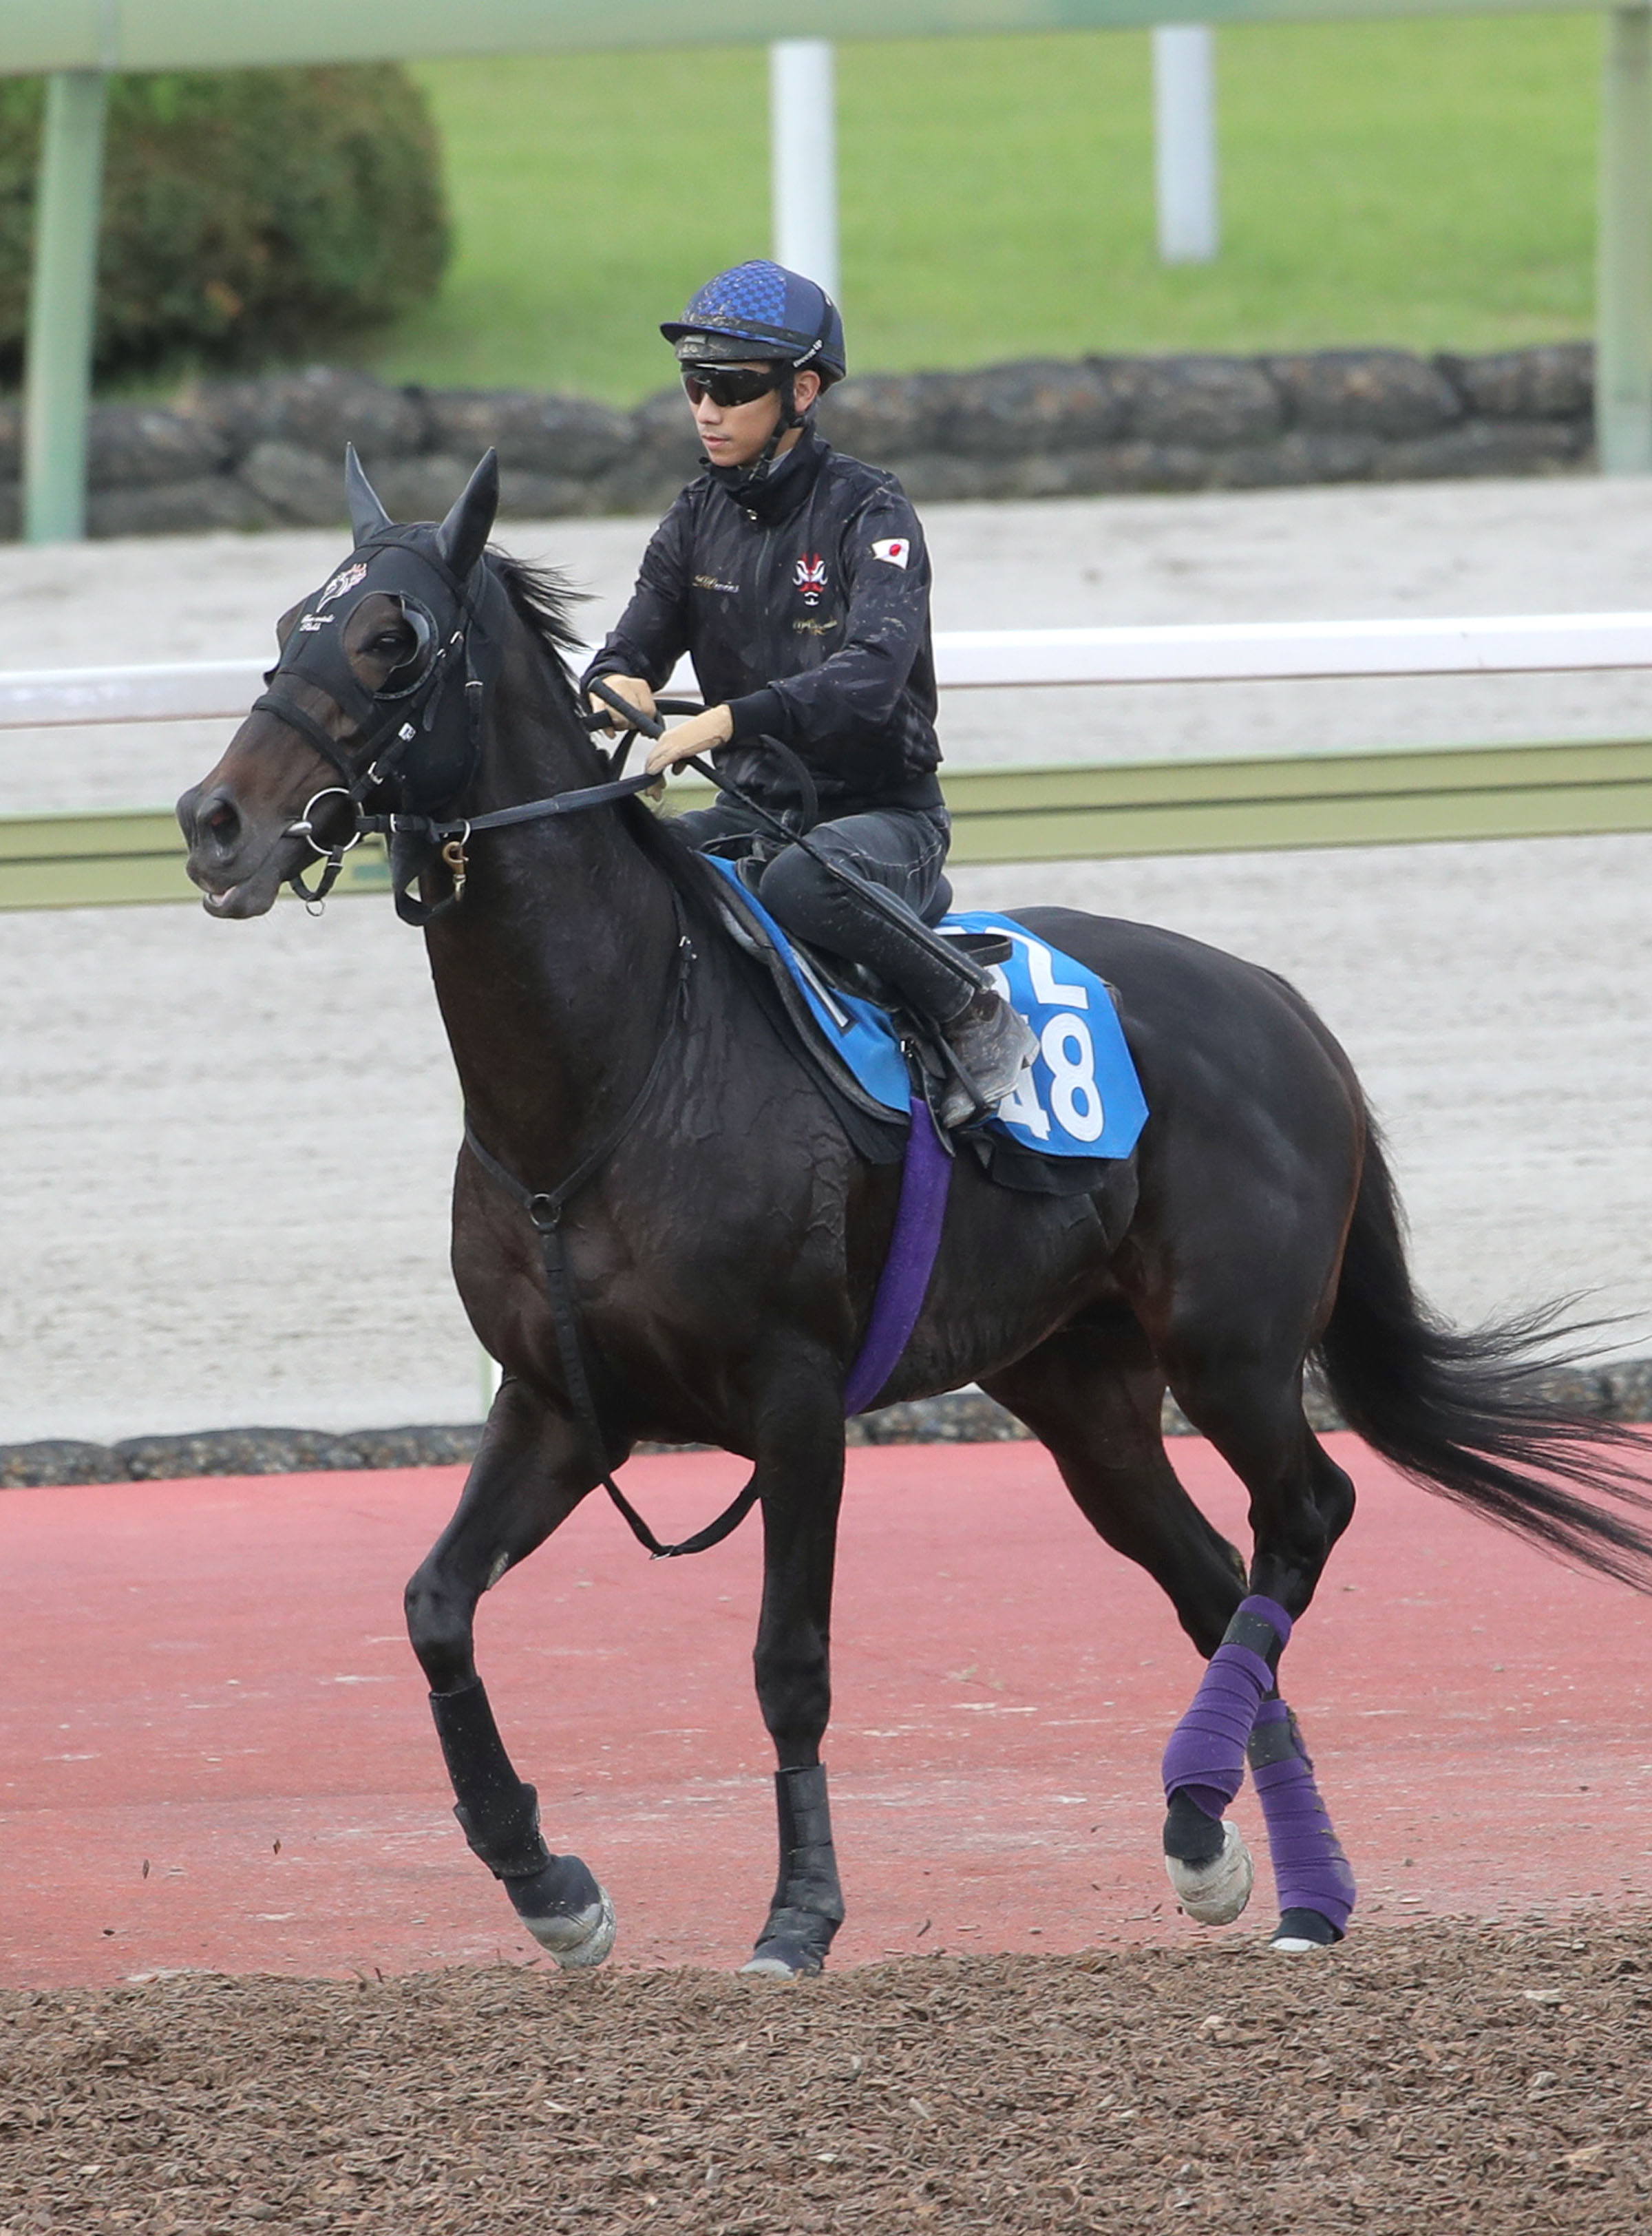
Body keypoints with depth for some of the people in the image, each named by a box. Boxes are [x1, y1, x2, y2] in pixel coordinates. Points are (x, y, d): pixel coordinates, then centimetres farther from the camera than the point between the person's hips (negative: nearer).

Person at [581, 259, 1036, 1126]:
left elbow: (871, 674, -28)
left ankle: (980, 1020, -19)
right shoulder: (700, 518, 7)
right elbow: (635, 644, 3)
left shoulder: (868, 511, -13)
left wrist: (730, 720, -41)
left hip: (882, 810, -6)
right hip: (753, 811, 6)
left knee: (803, 882, -39)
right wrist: (616, 687, -23)